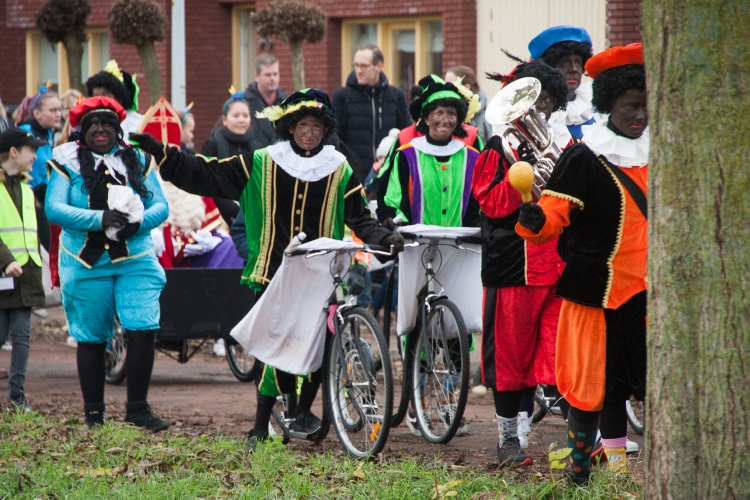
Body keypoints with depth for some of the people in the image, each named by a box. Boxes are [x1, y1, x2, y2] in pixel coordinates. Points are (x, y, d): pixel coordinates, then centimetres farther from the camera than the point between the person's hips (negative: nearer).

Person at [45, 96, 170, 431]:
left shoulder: (138, 161, 8)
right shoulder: (68, 162, 1)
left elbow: (160, 205, 4)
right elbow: (54, 208, -10)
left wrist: (138, 222, -18)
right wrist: (99, 219, -23)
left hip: (136, 261, 1)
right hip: (86, 263, -1)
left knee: (143, 332, -11)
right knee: (91, 339, 5)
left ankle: (138, 409, 2)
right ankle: (93, 414, 16)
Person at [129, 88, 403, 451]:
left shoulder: (339, 171, 9)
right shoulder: (261, 165, 5)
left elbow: (360, 219, 11)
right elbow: (205, 175, 4)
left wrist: (385, 238, -8)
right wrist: (160, 153, -2)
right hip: (272, 272, -1)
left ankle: (304, 410, 14)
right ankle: (261, 426, 6)